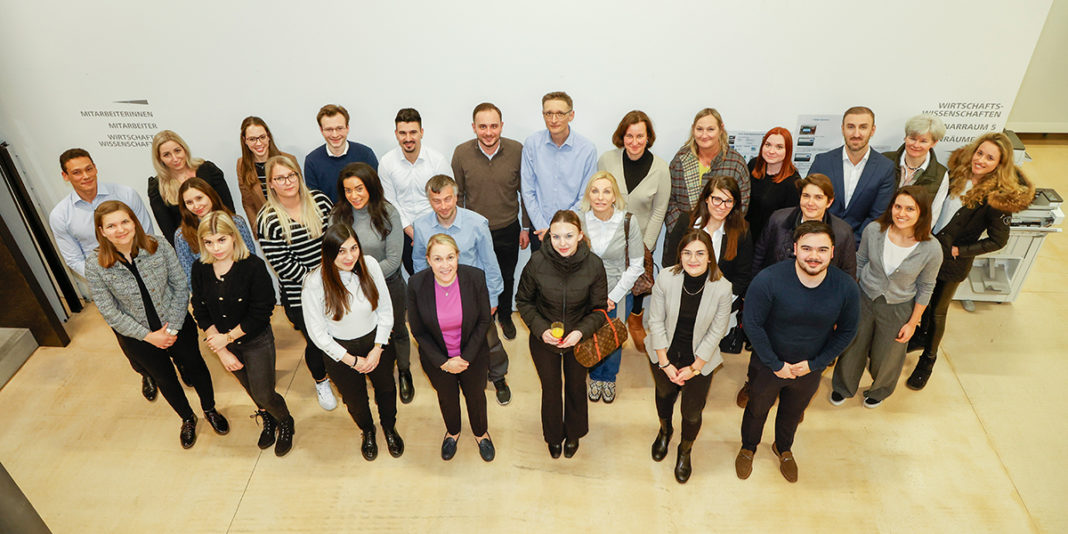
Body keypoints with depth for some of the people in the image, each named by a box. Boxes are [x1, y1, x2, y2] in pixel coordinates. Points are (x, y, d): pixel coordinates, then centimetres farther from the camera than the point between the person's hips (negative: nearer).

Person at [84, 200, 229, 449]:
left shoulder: (159, 247, -18)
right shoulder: (95, 265, -19)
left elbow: (180, 286, -11)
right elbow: (110, 313, -13)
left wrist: (172, 328, -16)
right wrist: (149, 336, -14)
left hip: (178, 326, 0)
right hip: (140, 337, 0)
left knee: (195, 366, 18)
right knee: (165, 379, 20)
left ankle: (210, 410, 47)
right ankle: (187, 419, 47)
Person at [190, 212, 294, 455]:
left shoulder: (253, 266, -24)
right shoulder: (200, 269, -10)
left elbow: (261, 314, -22)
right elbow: (201, 312, -6)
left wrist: (227, 337, -16)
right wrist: (222, 351, -10)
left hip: (257, 342, -4)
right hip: (223, 343, 5)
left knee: (264, 394, 4)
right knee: (250, 389, 24)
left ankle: (286, 423, 36)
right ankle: (268, 420, 52)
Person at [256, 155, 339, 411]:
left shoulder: (319, 199, -3)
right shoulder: (268, 220, -14)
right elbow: (282, 264, -16)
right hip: (299, 295, -3)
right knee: (315, 341, 12)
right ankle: (321, 382, 42)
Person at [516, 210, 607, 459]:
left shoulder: (593, 265, -22)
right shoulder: (537, 262, -23)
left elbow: (599, 309, -9)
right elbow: (523, 301, -7)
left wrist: (581, 331, -25)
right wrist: (541, 329, -20)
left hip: (578, 340, 1)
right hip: (544, 339, -1)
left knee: (576, 387, 24)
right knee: (551, 389, 21)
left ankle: (574, 433, 54)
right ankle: (553, 435, 51)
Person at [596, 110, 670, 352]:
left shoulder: (660, 167, -9)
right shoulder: (607, 160, -9)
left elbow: (659, 212, -4)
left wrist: (645, 247, -6)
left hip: (640, 242, 0)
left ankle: (635, 321, 47)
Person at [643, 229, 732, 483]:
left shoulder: (722, 288, -23)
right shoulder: (665, 278, -22)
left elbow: (716, 332, -12)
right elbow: (656, 321, -12)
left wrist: (694, 368, -9)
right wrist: (665, 363, -10)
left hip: (699, 359, -1)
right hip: (664, 354, 1)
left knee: (692, 411, 12)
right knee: (664, 394, 27)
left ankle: (685, 450, 46)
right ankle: (665, 431, 61)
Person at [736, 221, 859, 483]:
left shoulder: (847, 288, -21)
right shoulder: (768, 280, -30)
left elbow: (846, 332, -5)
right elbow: (753, 325, -20)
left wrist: (815, 364, -10)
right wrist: (776, 365, -16)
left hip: (809, 370, 2)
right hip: (768, 365, -2)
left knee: (793, 413, 29)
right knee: (757, 409, 24)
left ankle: (783, 449, 60)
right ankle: (748, 448, 54)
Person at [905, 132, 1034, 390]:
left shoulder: (998, 196, -20)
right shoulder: (956, 173, -7)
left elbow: (998, 240, -13)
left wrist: (959, 250, -16)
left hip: (952, 263, -4)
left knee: (937, 311, 11)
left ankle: (928, 359, 32)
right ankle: (920, 337, 49)